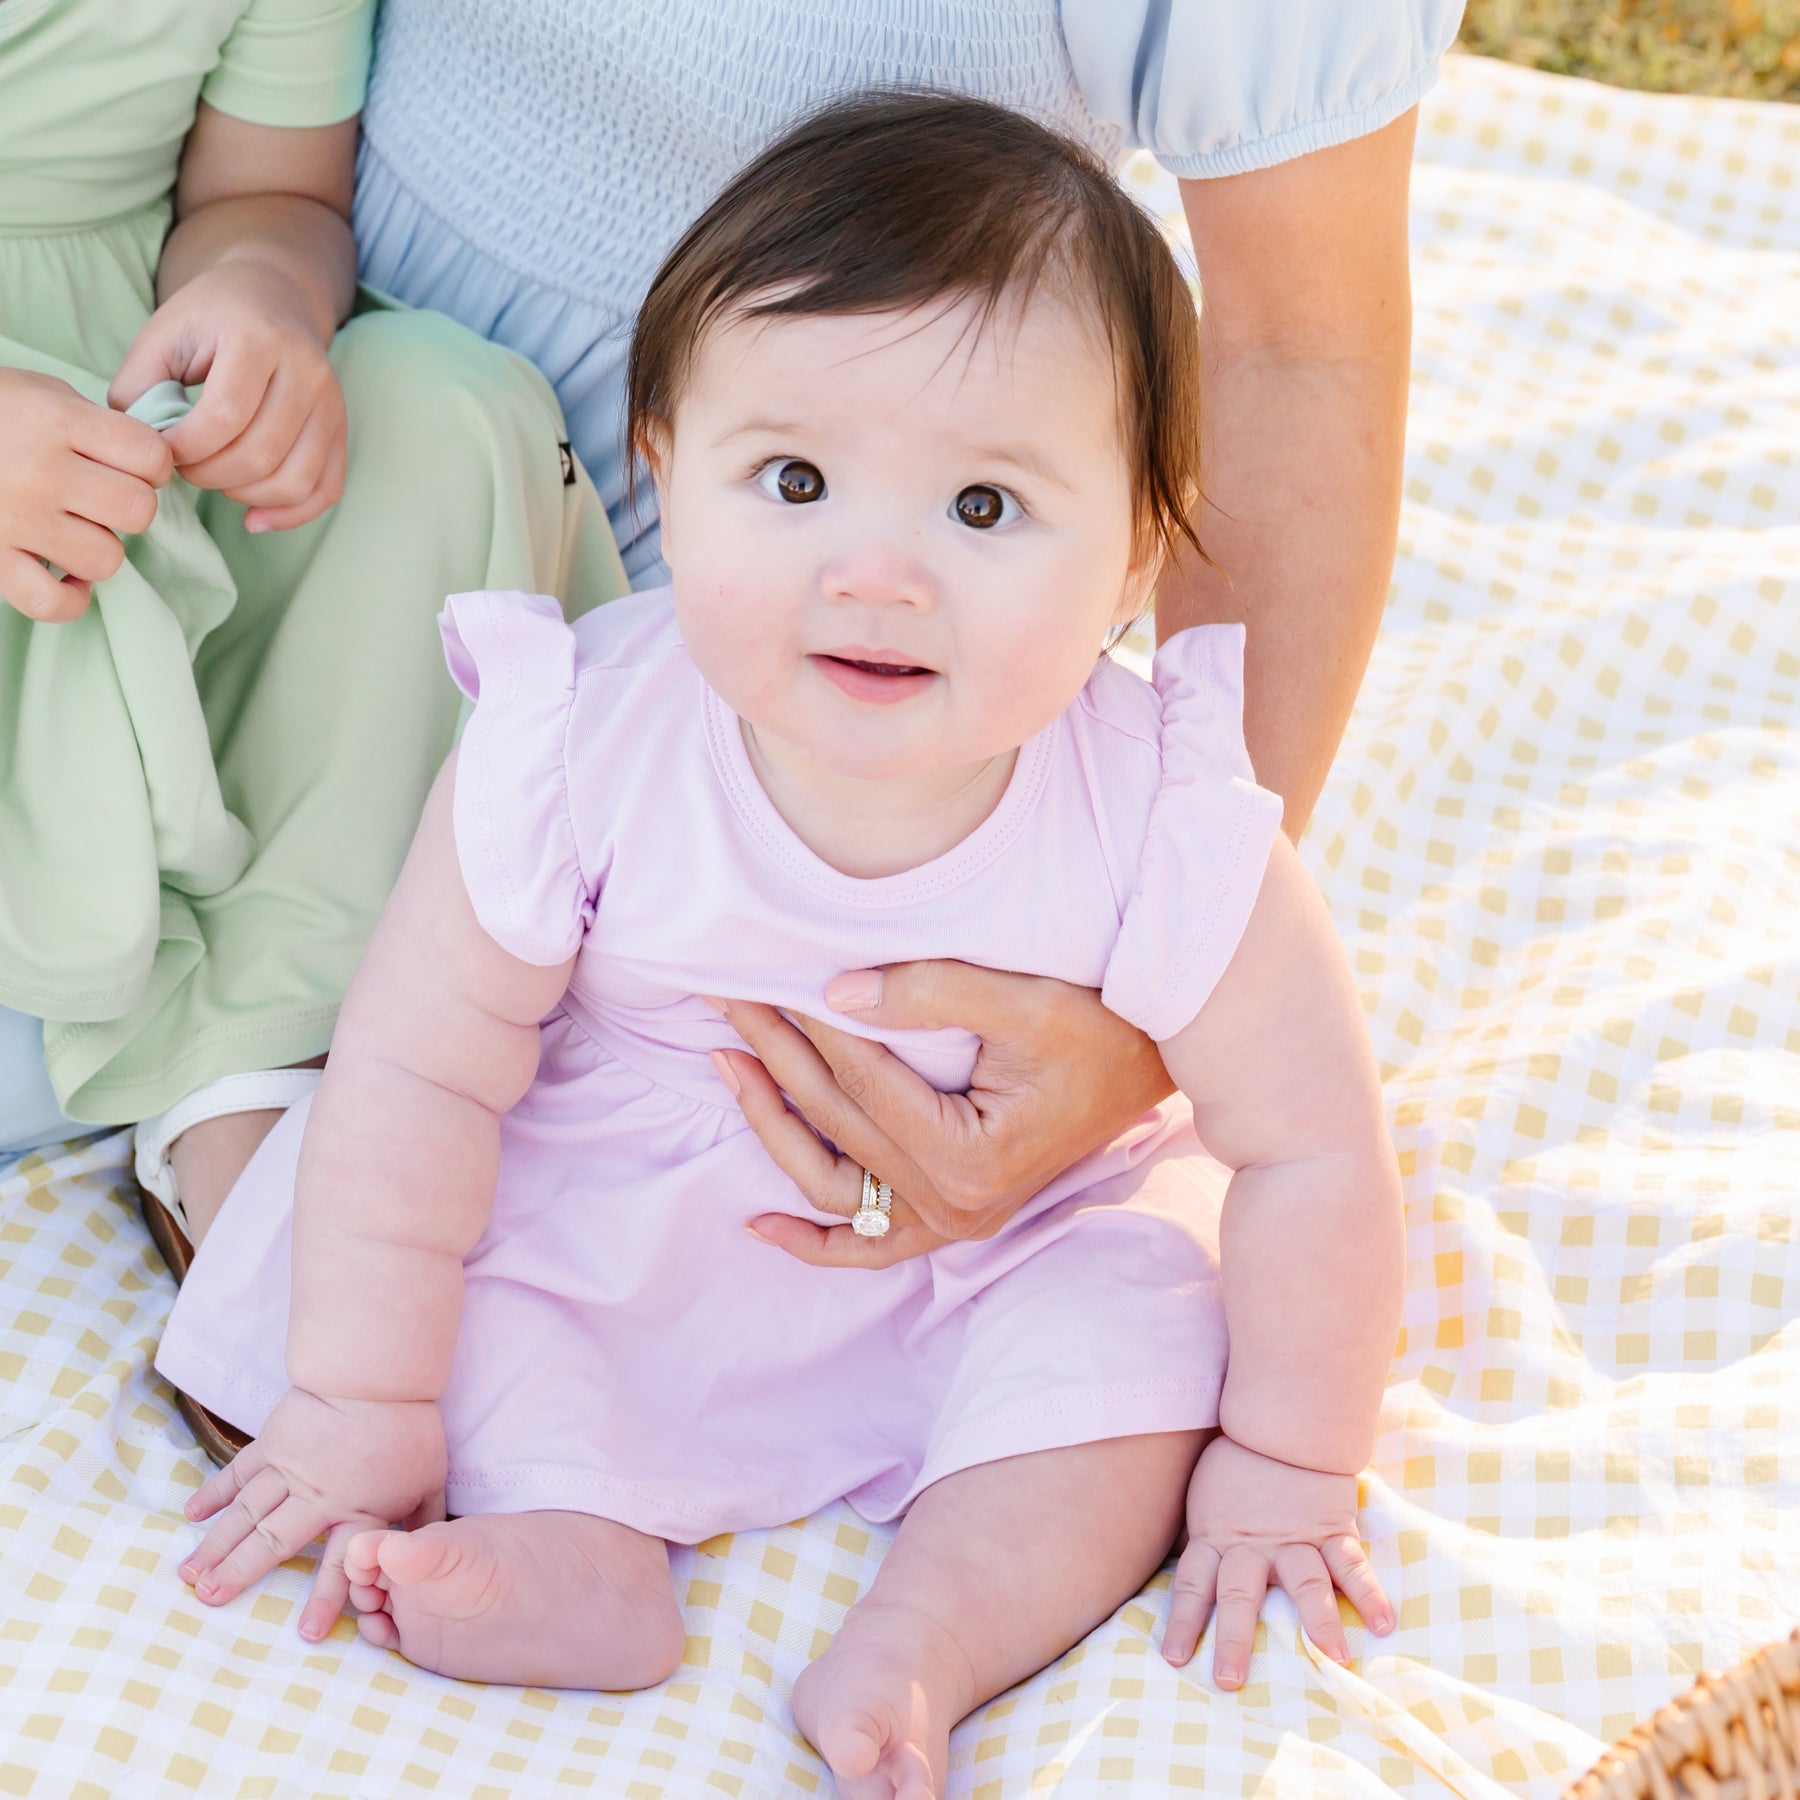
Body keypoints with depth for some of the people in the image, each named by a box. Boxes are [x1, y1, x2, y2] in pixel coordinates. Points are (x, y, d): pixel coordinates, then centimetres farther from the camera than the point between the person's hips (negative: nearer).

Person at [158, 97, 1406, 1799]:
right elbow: (417, 1072, -19)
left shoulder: (1159, 826, -31)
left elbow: (1312, 1150, -18)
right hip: (606, 1219, 1)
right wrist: (363, 1412, -13)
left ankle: (929, 1633, -25)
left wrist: (1286, 1472, -10)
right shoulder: (580, 747, -30)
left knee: (1135, 1330, -23)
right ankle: (578, 1543, -20)